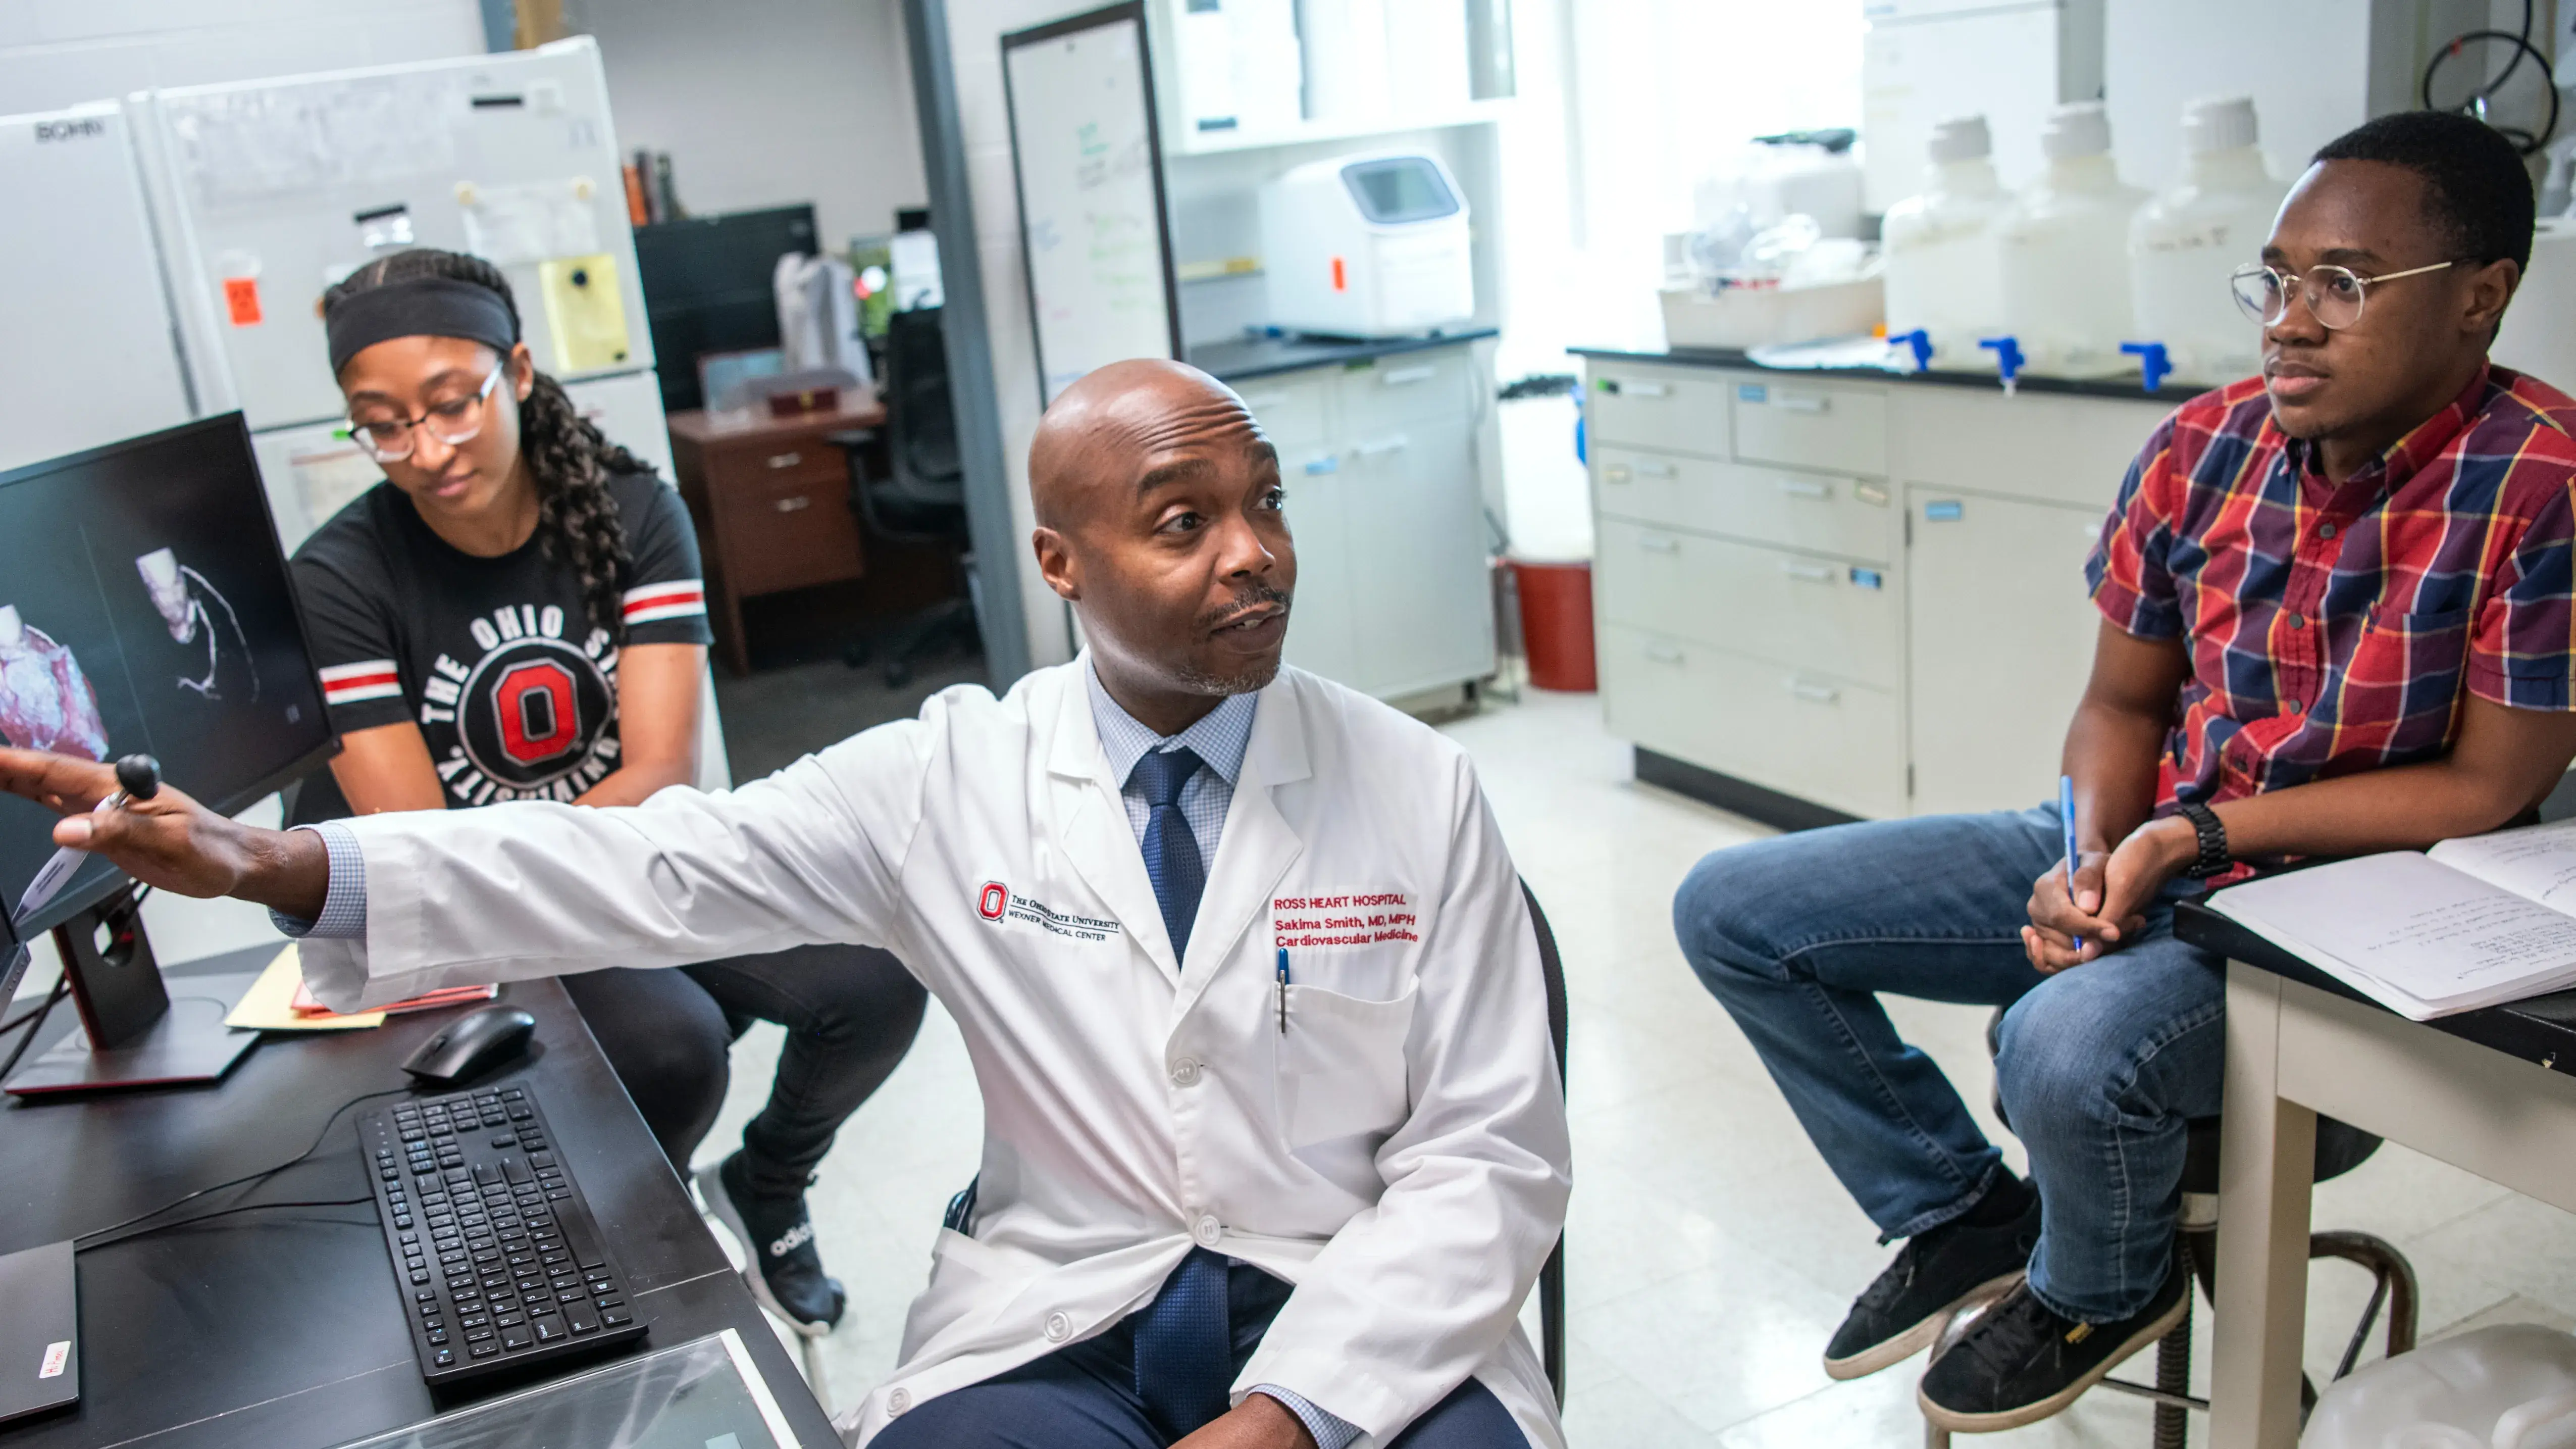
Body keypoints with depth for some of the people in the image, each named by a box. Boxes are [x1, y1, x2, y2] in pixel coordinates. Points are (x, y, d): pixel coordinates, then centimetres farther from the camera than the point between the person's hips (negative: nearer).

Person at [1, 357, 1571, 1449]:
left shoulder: (1420, 792, -3)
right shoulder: (952, 772, 0)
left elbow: (1489, 1158, -4)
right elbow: (652, 867, -5)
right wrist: (273, 865, -17)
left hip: (1355, 1322, 0)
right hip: (1053, 1318, 0)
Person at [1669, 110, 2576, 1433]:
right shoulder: (2202, 451, -3)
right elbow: (2122, 701, 6)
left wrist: (2195, 836, -21)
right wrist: (2094, 854, -14)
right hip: (2132, 846, 6)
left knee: (2066, 1045, -38)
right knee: (1730, 910, -1)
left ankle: (2099, 1291, 2)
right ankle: (1964, 1215, 17)